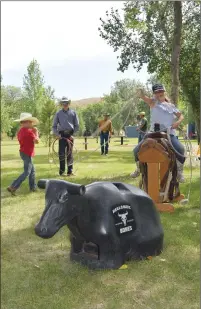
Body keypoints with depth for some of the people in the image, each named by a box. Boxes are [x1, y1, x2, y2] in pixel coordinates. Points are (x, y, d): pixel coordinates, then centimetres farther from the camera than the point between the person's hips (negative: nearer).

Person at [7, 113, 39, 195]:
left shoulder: (20, 131, 10)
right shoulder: (29, 131, -18)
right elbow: (36, 141, -18)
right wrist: (36, 132, -5)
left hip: (23, 153, 10)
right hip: (27, 154, -10)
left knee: (32, 170, 17)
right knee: (26, 172, -5)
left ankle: (33, 187, 22)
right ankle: (12, 187, -8)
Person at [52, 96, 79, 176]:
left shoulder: (73, 113, 9)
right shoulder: (58, 113, 9)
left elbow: (77, 125, 9)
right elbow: (54, 126, 9)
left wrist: (73, 134, -3)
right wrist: (57, 134, -7)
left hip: (70, 134, 1)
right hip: (62, 135, 0)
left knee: (70, 153, 5)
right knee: (61, 153, -7)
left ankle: (70, 171, 10)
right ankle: (61, 170, 2)